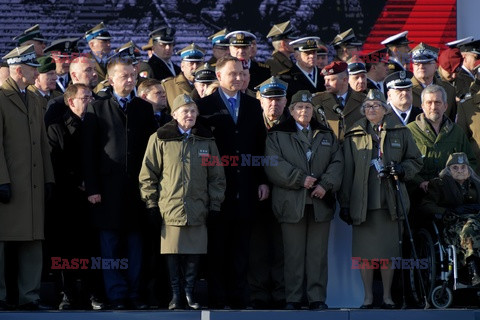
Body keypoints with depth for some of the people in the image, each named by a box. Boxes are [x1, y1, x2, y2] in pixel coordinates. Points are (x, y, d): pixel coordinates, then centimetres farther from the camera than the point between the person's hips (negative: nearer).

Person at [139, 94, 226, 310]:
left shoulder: (206, 140, 11)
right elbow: (147, 174, 3)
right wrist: (151, 204, -1)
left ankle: (190, 293, 14)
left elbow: (217, 176, 12)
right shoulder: (160, 139, 2)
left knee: (194, 255, 2)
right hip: (170, 208, -2)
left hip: (198, 209, 2)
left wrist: (215, 206, 6)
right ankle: (175, 295, 9)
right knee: (173, 253, 0)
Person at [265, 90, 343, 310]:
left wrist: (326, 185, -8)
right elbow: (274, 165, -5)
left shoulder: (326, 135, 17)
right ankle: (292, 299, 2)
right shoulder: (277, 135, 7)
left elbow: (337, 162, 8)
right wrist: (300, 179, -13)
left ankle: (317, 298, 3)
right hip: (292, 202, -2)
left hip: (320, 201, 2)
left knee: (318, 252, 1)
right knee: (293, 253, -2)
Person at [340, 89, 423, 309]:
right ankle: (368, 296, 9)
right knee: (364, 250, -1)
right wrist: (345, 203, 3)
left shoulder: (400, 132, 10)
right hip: (362, 203, 0)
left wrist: (400, 170, -7)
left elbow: (415, 160, 15)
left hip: (389, 200, 0)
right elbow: (347, 171, 8)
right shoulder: (353, 136, 10)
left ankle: (387, 295, 13)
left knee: (388, 250, 1)